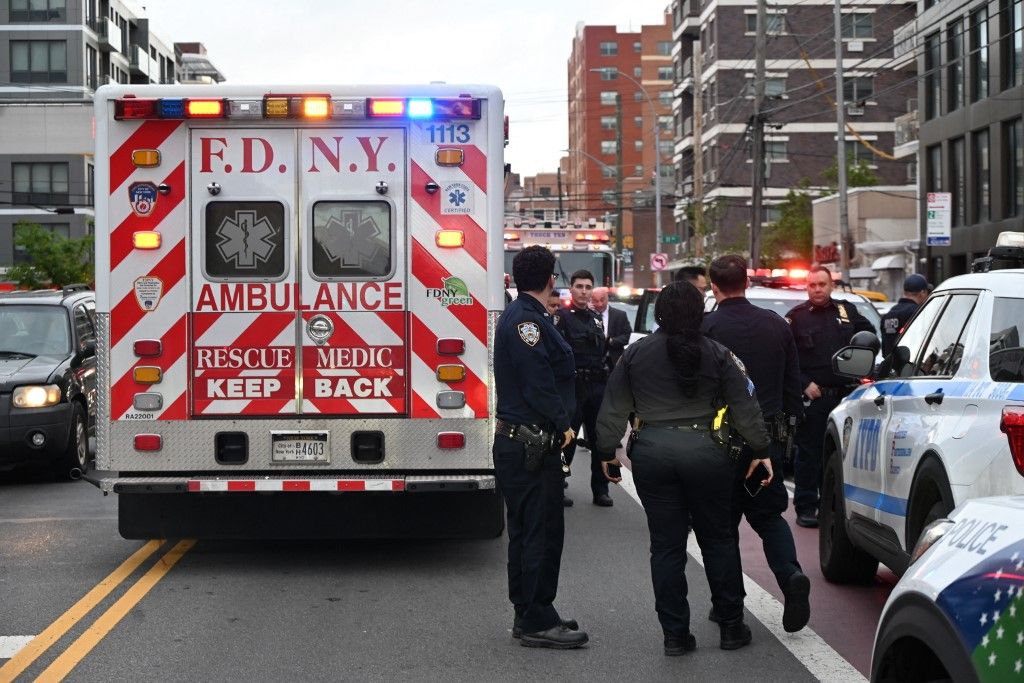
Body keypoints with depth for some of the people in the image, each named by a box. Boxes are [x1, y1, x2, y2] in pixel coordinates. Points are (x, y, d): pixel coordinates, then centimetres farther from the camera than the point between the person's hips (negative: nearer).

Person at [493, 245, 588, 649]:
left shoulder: (522, 315, 17)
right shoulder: (526, 320, -16)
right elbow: (538, 383, -21)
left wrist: (559, 425, 10)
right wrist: (562, 425, -9)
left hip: (518, 444, 11)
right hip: (531, 445, -11)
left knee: (527, 531, 16)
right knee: (542, 531, -6)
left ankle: (528, 615, 24)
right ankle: (537, 622, -1)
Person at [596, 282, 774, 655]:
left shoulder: (636, 353, 3)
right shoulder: (717, 354, -1)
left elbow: (613, 408, 4)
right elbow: (744, 407, -1)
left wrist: (608, 450, 12)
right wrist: (761, 450, 7)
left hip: (652, 453, 1)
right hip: (704, 452, -1)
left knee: (666, 546, 6)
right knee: (718, 540, 12)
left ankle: (675, 634, 9)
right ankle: (731, 627, 18)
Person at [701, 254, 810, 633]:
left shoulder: (705, 328, -11)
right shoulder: (776, 325, 5)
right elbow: (793, 384, 10)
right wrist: (786, 426, 18)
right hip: (769, 436, 4)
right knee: (768, 513, 16)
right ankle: (790, 574, -9)